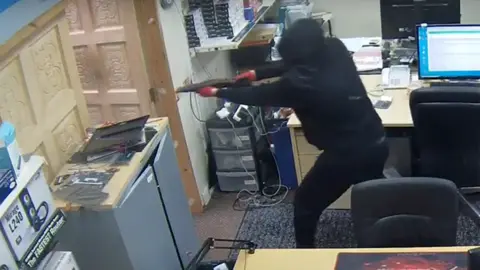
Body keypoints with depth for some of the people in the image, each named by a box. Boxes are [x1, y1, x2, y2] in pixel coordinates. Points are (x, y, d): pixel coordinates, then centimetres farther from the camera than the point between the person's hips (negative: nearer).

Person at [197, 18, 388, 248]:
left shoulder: (301, 83, -25)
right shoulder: (335, 49, -8)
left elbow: (258, 96, -9)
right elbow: (296, 65, 10)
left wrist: (217, 92, 5)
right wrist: (257, 73, 10)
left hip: (345, 154, -7)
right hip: (377, 143, 7)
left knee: (305, 205, 16)